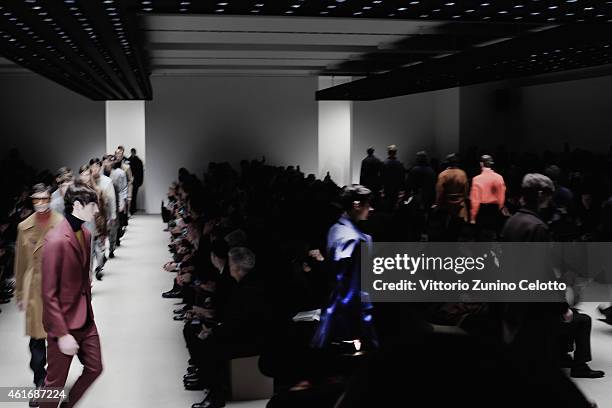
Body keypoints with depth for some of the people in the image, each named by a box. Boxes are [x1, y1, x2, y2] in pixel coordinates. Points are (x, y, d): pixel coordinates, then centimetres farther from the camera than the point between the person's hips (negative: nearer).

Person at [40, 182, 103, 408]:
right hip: (64, 322, -8)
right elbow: (49, 293, -21)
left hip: (86, 319, 8)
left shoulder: (85, 234, 5)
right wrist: (62, 334, -20)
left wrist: (88, 309, 14)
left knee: (95, 368, 15)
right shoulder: (56, 241, -22)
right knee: (56, 382, 6)